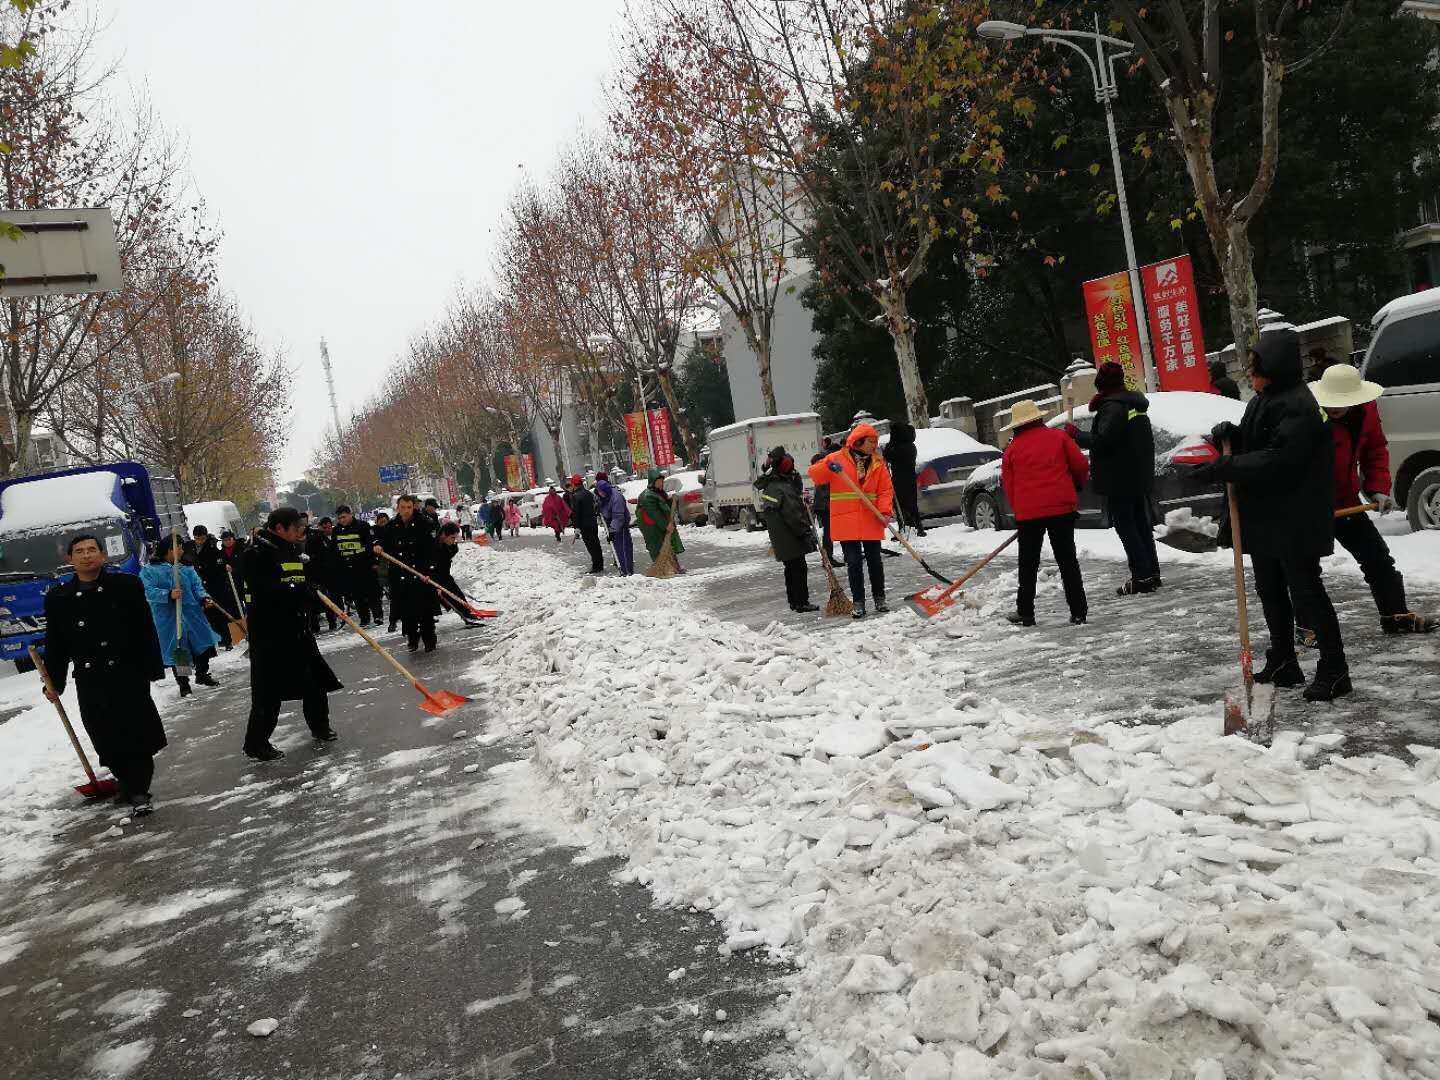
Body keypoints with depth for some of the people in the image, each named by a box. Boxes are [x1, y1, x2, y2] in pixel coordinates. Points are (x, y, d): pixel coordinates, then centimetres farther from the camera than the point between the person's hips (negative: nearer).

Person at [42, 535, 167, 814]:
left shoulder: (127, 585, 0)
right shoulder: (58, 598, 6)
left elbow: (145, 630, -1)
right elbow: (55, 644, 9)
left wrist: (153, 667, -4)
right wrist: (53, 683, 6)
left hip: (129, 673, -2)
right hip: (89, 680, 3)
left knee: (135, 732, -3)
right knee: (105, 738, 7)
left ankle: (139, 790, 5)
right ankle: (125, 780, 28)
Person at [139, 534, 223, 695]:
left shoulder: (186, 569, 10)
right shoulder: (148, 571, -3)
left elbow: (197, 587, 3)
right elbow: (149, 592, -14)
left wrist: (204, 598, -17)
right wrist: (169, 595, -29)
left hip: (193, 615, 4)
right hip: (169, 620, -4)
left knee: (204, 646, 9)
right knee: (176, 652, 0)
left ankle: (202, 674, 32)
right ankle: (183, 684, 15)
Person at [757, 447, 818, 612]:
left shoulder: (770, 485, 10)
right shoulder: (782, 489, -21)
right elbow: (793, 515, -21)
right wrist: (806, 532, -15)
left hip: (782, 540, 10)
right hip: (790, 538, -10)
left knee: (792, 568, 16)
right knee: (798, 568, -4)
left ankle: (795, 602, 24)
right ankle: (801, 602, 0)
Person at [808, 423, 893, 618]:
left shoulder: (878, 463, 7)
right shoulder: (838, 459, -2)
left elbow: (886, 490, 3)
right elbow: (814, 474, -6)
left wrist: (885, 511, -12)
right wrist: (828, 467, -25)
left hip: (871, 522, 3)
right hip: (846, 522, -3)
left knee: (875, 561, 11)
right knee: (854, 563, 1)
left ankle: (879, 598, 24)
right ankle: (858, 602, 9)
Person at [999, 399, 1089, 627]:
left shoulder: (1012, 448, 4)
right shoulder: (1058, 436, 3)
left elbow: (1008, 484, 6)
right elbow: (1081, 466, 1)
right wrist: (1075, 486, 20)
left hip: (1028, 512, 0)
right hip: (1062, 506, 0)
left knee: (1028, 564, 11)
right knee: (1067, 559, 7)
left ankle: (1025, 613, 13)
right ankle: (1078, 611, 5)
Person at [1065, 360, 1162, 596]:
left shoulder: (1113, 407, -17)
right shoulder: (1136, 404, 14)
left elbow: (1103, 440, -25)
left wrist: (1075, 434, -12)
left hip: (1119, 481, -10)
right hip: (1140, 478, 10)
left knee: (1125, 527, -4)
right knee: (1141, 525, 15)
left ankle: (1142, 577, -5)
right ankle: (1152, 573, 20)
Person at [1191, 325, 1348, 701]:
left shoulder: (1298, 406, -18)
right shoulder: (1262, 401, 12)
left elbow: (1276, 459, -27)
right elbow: (1252, 447, 17)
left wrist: (1223, 467, -27)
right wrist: (1228, 435, -3)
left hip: (1294, 521, -10)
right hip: (1264, 517, 10)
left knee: (1305, 591, -4)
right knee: (1270, 590, 17)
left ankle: (1334, 670, 7)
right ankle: (1282, 663, 29)